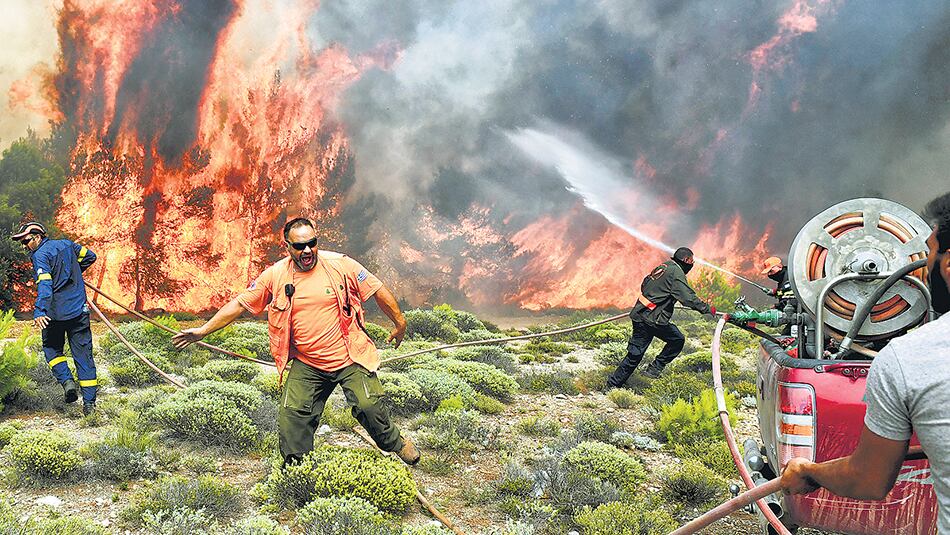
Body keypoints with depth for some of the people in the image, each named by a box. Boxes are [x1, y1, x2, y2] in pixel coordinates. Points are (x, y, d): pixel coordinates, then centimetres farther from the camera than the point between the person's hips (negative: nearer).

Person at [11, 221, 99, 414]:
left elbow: (44, 285, -23)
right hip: (79, 311, 5)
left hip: (55, 313, -5)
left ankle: (67, 381, -2)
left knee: (52, 348, 19)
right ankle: (89, 402, 4)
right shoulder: (66, 244, 10)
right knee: (83, 354, 6)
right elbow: (90, 256, 22)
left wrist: (39, 311, -33)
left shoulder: (40, 255, -9)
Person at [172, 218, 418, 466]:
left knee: (369, 406, -11)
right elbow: (240, 303, 5)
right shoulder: (275, 276, -3)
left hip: (350, 359, -2)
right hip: (306, 365, 2)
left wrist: (400, 322, 7)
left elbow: (378, 291, 1)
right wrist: (203, 330, 4)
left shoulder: (340, 264, -8)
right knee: (291, 413, -5)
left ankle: (397, 443, 18)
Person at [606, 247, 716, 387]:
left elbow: (644, 285, 27)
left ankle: (613, 384, 9)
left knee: (635, 354, 10)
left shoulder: (662, 267, 17)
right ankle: (655, 369, 5)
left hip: (640, 315, 9)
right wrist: (708, 309, -5)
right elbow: (688, 298, -15)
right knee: (677, 340, 8)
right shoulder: (676, 273, -11)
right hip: (652, 320, -9)